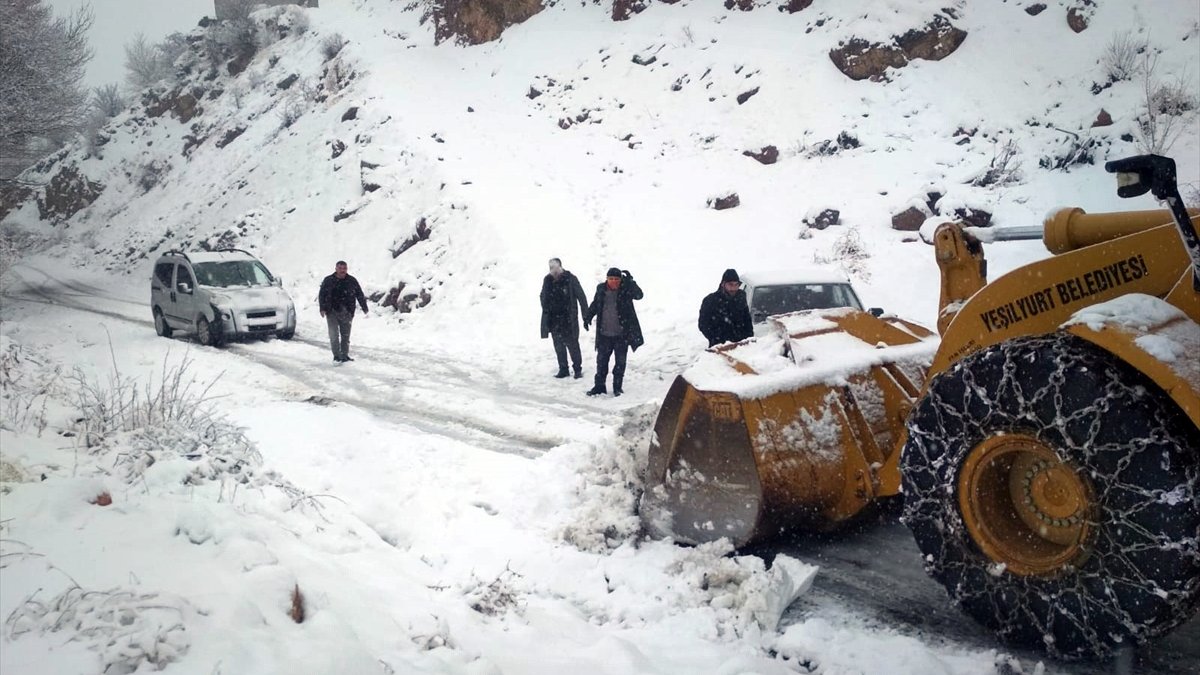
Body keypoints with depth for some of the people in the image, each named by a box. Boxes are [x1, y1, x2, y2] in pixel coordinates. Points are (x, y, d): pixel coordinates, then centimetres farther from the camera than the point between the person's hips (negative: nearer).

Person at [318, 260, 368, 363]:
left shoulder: (352, 281, 5)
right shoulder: (328, 280, 2)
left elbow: (360, 295, 10)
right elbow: (322, 295, 4)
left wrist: (364, 308, 7)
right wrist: (322, 309, -7)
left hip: (347, 313, 2)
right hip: (332, 312, -1)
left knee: (345, 335, 7)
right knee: (334, 335, -5)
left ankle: (344, 355, 16)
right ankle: (336, 356, 1)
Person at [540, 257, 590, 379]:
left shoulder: (571, 279, -10)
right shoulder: (547, 280, 3)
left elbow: (581, 297, -6)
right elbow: (543, 297, 16)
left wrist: (586, 315, -7)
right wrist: (546, 312, 8)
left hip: (568, 319, -4)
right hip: (554, 320, 4)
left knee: (572, 344, 0)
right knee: (558, 345, 10)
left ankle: (578, 368, 12)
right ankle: (563, 369, 20)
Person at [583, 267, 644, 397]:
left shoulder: (626, 289, -8)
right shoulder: (601, 289, 0)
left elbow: (638, 295, -24)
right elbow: (595, 305, 14)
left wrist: (630, 282, -31)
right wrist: (587, 317, 6)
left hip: (621, 334, -2)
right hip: (604, 334, 2)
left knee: (620, 361, 7)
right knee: (601, 360, 8)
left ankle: (617, 387, 20)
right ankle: (599, 386, 20)